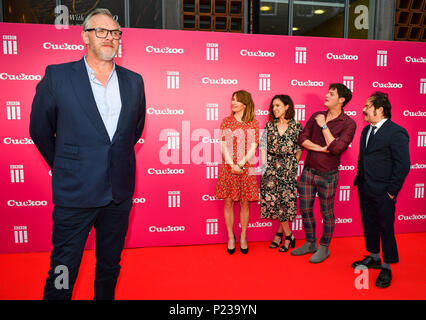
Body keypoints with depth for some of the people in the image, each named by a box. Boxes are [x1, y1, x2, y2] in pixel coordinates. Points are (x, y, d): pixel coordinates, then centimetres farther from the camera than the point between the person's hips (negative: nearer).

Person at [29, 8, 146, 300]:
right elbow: (40, 130, 4)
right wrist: (65, 167, 11)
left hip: (120, 194, 3)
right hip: (75, 194, -3)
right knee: (63, 274, 9)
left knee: (110, 267, 19)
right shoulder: (57, 76, -4)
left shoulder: (134, 81, 5)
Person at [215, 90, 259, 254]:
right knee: (228, 202, 3)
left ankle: (243, 237, 21)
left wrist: (240, 164, -14)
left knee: (245, 203, 5)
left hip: (246, 168, 0)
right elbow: (223, 146, 0)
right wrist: (232, 165, -12)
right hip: (228, 167, 1)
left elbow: (253, 147, -2)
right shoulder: (226, 121, 7)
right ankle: (230, 237, 18)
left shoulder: (253, 123, 4)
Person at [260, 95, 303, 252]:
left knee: (286, 199, -3)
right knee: (272, 198, -3)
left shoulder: (296, 126, 2)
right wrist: (264, 164, -1)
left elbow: (299, 149, 5)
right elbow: (263, 146, 6)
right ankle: (289, 236, 12)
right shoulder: (269, 125, 7)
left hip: (288, 168, -1)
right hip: (271, 166, 2)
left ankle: (279, 233, 15)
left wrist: (293, 164, -1)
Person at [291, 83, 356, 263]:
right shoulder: (316, 116, 6)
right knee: (305, 209, 12)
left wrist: (324, 126, -15)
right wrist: (321, 148, -14)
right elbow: (302, 139, -2)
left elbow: (336, 148, -21)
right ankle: (310, 243, 31)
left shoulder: (348, 123, -9)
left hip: (327, 175, -5)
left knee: (326, 213, 8)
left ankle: (324, 248, 27)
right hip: (308, 171, 5)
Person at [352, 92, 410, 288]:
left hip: (383, 192, -7)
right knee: (369, 224, 18)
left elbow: (403, 165, -15)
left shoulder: (396, 133, -14)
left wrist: (391, 191, -14)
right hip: (364, 189, 8)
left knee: (386, 228, 6)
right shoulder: (366, 130, 10)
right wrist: (359, 180, 12)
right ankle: (373, 258, 37)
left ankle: (386, 268, 22)